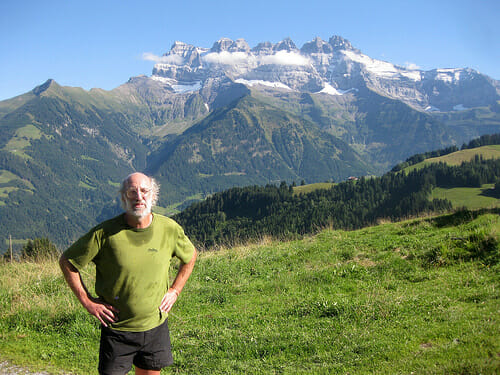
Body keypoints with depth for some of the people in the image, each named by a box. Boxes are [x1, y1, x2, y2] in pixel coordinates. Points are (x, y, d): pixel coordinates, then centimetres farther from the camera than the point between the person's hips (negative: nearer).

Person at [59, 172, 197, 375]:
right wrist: (87, 301, -7)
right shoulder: (106, 232, -15)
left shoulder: (170, 229, -5)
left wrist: (174, 290, 7)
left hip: (156, 327, 3)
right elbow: (66, 261, -4)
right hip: (117, 330, -3)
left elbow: (190, 256, 16)